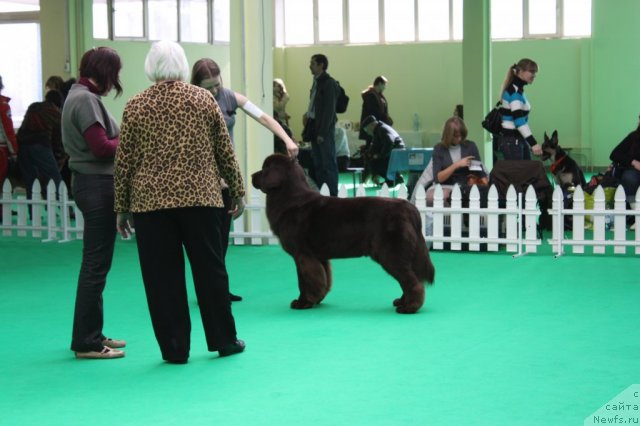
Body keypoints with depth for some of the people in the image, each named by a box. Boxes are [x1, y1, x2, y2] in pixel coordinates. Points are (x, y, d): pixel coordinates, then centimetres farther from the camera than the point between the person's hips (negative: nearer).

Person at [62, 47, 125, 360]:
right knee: (96, 265, -5)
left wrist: (120, 135, -1)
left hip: (91, 184, 10)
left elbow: (97, 142, 10)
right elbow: (101, 147, -20)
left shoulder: (79, 96, 16)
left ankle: (91, 335, 23)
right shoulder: (86, 99, -15)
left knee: (95, 264, 15)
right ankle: (87, 343, 0)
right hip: (97, 184, -10)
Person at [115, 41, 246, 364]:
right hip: (200, 198, 1)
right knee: (210, 270, 10)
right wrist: (237, 191, 14)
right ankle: (224, 340, 17)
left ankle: (174, 349, 7)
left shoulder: (135, 106, 2)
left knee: (162, 277, 5)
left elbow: (123, 162, 3)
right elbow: (225, 151, 5)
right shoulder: (204, 99, 3)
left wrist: (121, 208, 10)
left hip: (150, 201, 0)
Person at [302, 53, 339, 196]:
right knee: (317, 163, 10)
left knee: (328, 162, -4)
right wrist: (307, 114, 5)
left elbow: (329, 109, -16)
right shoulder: (316, 81, 14)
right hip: (314, 126, 9)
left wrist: (322, 132, -18)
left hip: (325, 128, -9)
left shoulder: (329, 83, -12)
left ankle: (332, 194, -1)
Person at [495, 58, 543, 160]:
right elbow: (519, 121, -25)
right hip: (511, 140, -10)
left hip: (519, 139, 10)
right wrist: (533, 143, -32)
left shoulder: (517, 90, 14)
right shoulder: (514, 91, -17)